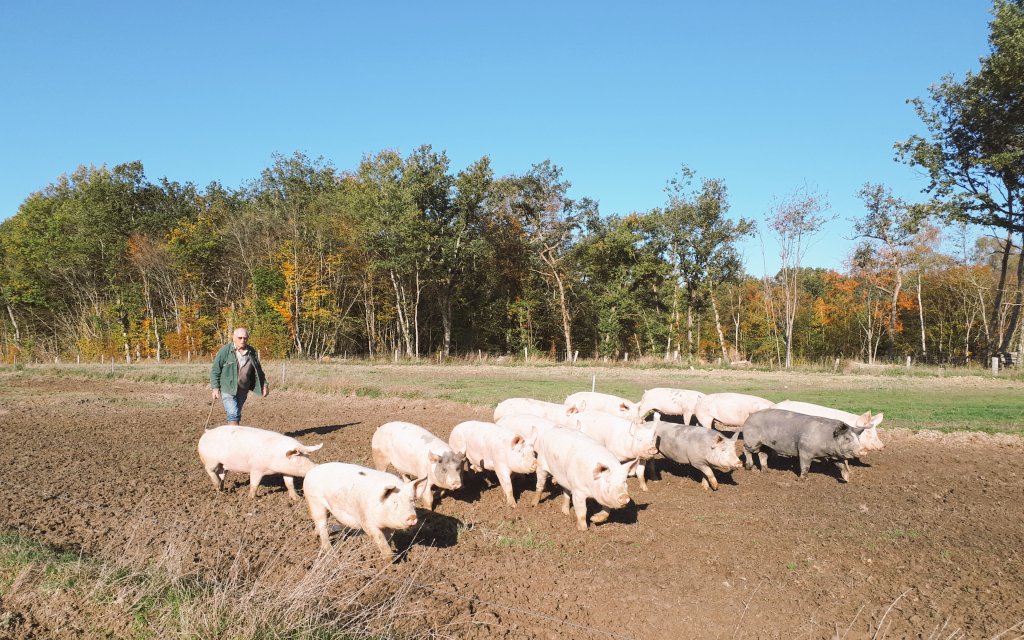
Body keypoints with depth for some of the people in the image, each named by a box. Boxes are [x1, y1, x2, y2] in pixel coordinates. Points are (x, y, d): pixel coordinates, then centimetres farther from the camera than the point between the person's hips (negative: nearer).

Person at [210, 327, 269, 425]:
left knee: (237, 414, 14)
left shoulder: (252, 352, 6)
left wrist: (264, 384, 7)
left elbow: (258, 371, 16)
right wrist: (215, 388, -10)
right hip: (228, 390, -5)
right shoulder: (225, 351, -7)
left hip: (243, 391, 5)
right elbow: (215, 371, -4)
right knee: (233, 414, -16)